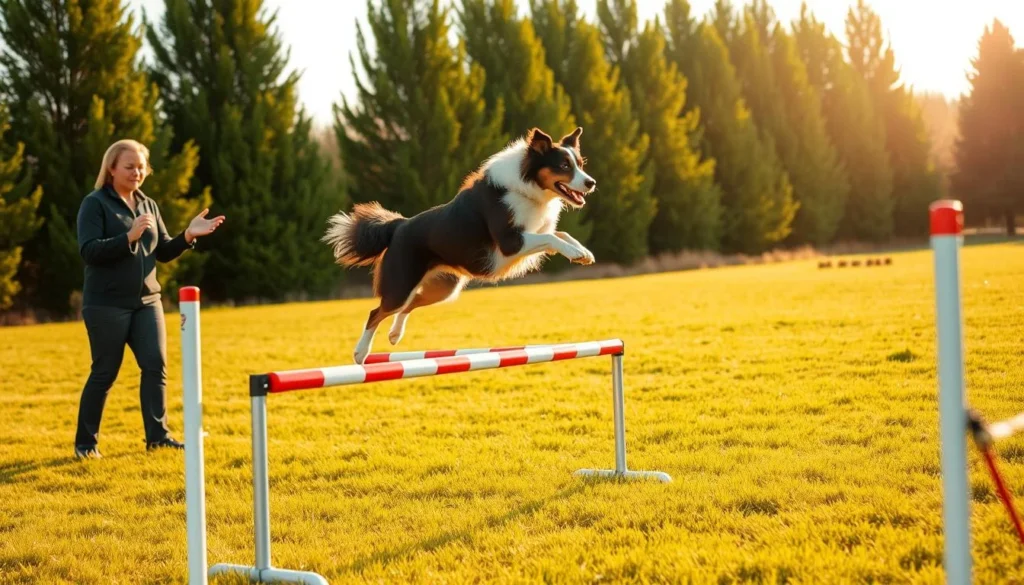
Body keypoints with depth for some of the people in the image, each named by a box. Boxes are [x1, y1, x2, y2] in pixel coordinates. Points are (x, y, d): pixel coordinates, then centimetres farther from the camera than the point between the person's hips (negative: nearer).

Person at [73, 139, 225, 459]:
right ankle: (85, 442, 11)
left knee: (156, 365, -3)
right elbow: (89, 251, -17)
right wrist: (129, 237, -29)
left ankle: (157, 435, 1)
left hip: (147, 300, 6)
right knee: (105, 372, 0)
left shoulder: (148, 205, 12)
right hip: (106, 304, -6)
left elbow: (163, 252, 13)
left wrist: (188, 236, -4)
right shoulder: (95, 204, -7)